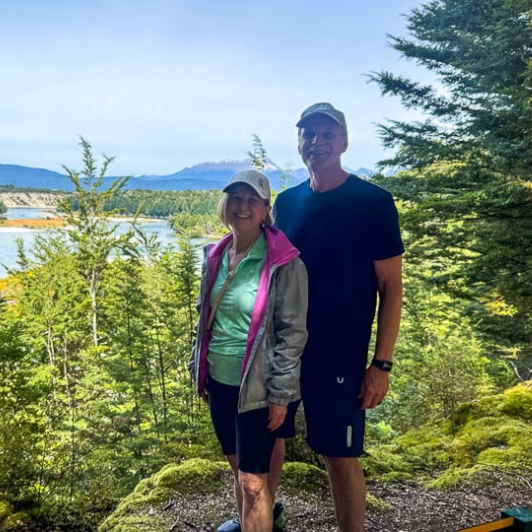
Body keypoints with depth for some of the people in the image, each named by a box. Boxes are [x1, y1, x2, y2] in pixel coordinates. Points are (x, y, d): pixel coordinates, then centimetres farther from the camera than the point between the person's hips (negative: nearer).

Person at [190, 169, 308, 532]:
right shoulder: (216, 256, 4)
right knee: (238, 464, 24)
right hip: (219, 381, 7)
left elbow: (293, 332, -14)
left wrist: (280, 393, -15)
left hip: (258, 388, -6)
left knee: (253, 479, 0)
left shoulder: (284, 263, -15)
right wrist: (200, 370, 15)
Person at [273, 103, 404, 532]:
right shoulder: (287, 202, 5)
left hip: (340, 353, -5)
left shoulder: (373, 202, -9)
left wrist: (381, 364, -12)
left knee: (341, 456, 3)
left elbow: (391, 288, -8)